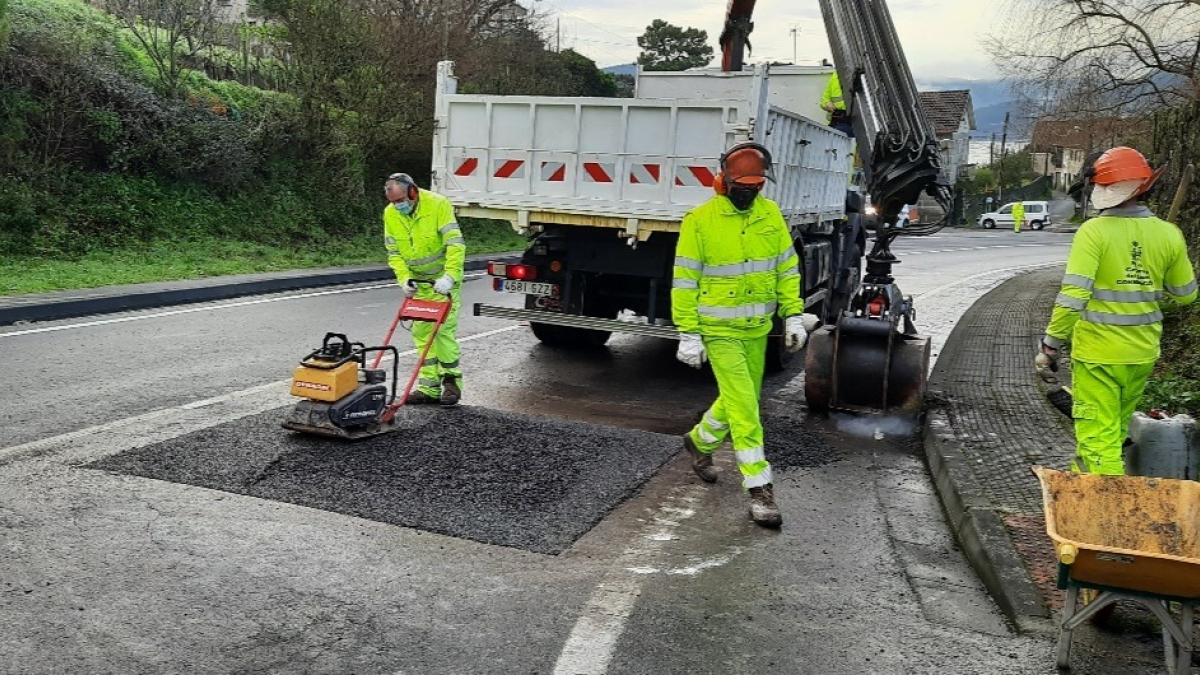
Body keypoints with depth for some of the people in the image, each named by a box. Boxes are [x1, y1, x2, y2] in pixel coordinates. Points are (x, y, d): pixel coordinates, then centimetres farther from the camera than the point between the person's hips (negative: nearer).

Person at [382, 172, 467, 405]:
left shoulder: (438, 204, -20)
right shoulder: (390, 214, -5)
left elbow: (455, 243, -25)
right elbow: (393, 252, 0)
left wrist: (450, 276, -34)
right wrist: (404, 278, -15)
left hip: (444, 279, -5)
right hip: (418, 281, 5)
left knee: (443, 329, -10)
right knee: (421, 332, 4)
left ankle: (451, 381, 4)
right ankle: (429, 387, 9)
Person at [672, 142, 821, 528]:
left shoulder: (771, 214, 2)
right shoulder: (700, 220, -12)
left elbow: (786, 268, 9)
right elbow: (685, 280, -9)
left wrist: (794, 314, 2)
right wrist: (688, 333, -11)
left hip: (757, 327, 6)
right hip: (719, 330, -5)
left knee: (741, 399, 18)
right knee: (744, 407, -8)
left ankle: (701, 441, 45)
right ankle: (759, 489, -1)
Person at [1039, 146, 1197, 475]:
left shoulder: (1094, 232, -16)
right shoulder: (1168, 234, -1)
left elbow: (1073, 296, -21)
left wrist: (1051, 345, -12)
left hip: (1097, 353, -6)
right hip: (1142, 355, 6)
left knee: (1098, 435, 1)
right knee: (1116, 428, 24)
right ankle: (1083, 477, 44)